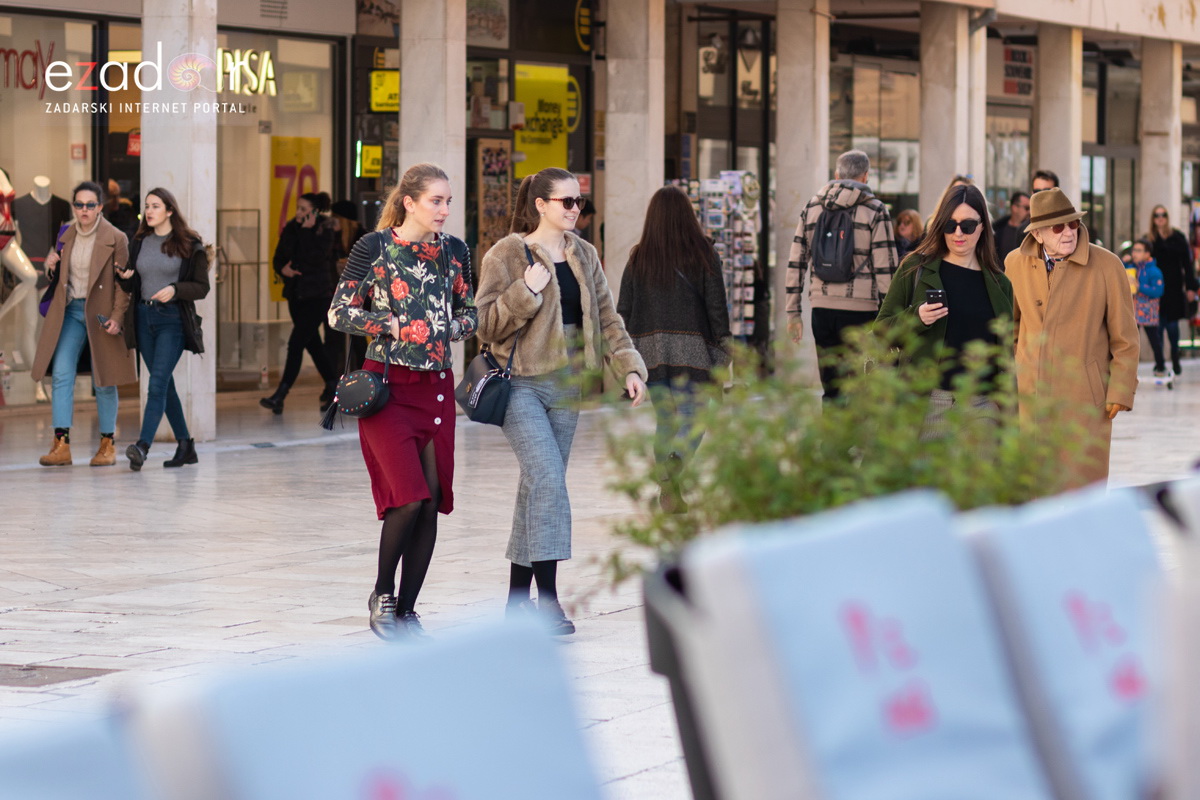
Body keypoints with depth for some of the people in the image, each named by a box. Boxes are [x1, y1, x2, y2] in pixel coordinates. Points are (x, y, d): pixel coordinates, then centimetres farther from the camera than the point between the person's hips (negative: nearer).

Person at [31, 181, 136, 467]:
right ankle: (61, 445, -12)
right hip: (70, 312, 4)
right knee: (61, 374, -9)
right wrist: (51, 264, 0)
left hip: (100, 314, -4)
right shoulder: (66, 236, 9)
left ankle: (107, 444, 14)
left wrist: (117, 317, -17)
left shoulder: (115, 239, -6)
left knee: (104, 382, 2)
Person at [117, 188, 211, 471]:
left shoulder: (189, 245, -3)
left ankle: (143, 446, -25)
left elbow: (202, 287, -3)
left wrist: (175, 290, -20)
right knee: (165, 385, 10)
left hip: (173, 319, -6)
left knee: (157, 383, -16)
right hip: (144, 317, 6)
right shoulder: (140, 243, 12)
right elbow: (132, 286, 16)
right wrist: (125, 278, -6)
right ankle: (185, 445, 20)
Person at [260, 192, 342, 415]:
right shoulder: (291, 229, 8)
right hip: (296, 294, 6)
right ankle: (333, 384, 26)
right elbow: (278, 259, 8)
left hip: (317, 296, -6)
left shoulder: (325, 231, -7)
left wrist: (307, 231, -17)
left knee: (296, 343, -11)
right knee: (312, 344, 12)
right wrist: (283, 269, -13)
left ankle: (280, 395, -13)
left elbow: (315, 258, -20)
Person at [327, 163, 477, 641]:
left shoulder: (454, 251, 8)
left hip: (436, 387, 5)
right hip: (387, 385, -5)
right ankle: (382, 594, 7)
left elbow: (469, 311, 19)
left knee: (432, 502, 2)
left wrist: (451, 328, -2)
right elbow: (338, 313, -4)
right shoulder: (374, 247, -5)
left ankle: (406, 611, 13)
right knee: (409, 496, -16)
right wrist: (392, 327, -12)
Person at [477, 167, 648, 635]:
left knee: (539, 486, 10)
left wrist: (629, 367, 3)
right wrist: (527, 292, -20)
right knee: (548, 480, -18)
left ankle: (518, 597, 18)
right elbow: (485, 325, -9)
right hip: (520, 384, -6)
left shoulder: (583, 255, 12)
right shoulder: (507, 255, -6)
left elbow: (606, 317, 14)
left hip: (564, 385, 6)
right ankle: (547, 597, -17)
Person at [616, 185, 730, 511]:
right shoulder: (703, 254, -3)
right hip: (691, 349, -3)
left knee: (665, 420, 13)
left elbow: (623, 310, 4)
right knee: (692, 419, -1)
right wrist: (723, 347, 4)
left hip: (650, 348, 3)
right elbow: (716, 305, -3)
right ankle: (676, 462, -31)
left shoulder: (638, 258, 2)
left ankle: (669, 491, 11)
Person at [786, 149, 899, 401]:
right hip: (859, 307, -4)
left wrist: (793, 312, 14)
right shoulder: (875, 211, -1)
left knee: (830, 387, 9)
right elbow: (885, 267, -5)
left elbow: (795, 263, 11)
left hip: (821, 306, 4)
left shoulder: (812, 207, 12)